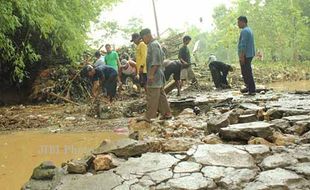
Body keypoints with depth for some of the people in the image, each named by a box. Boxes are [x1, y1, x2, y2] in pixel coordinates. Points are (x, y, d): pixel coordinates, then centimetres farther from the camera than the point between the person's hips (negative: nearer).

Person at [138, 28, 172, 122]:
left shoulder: (153, 45, -13)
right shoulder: (156, 44, 19)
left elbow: (155, 61, -21)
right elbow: (162, 56, 23)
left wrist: (151, 74, -22)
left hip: (154, 75, -10)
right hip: (159, 75, 10)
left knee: (152, 96, -8)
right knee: (161, 95, 13)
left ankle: (148, 117, -5)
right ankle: (167, 113, 18)